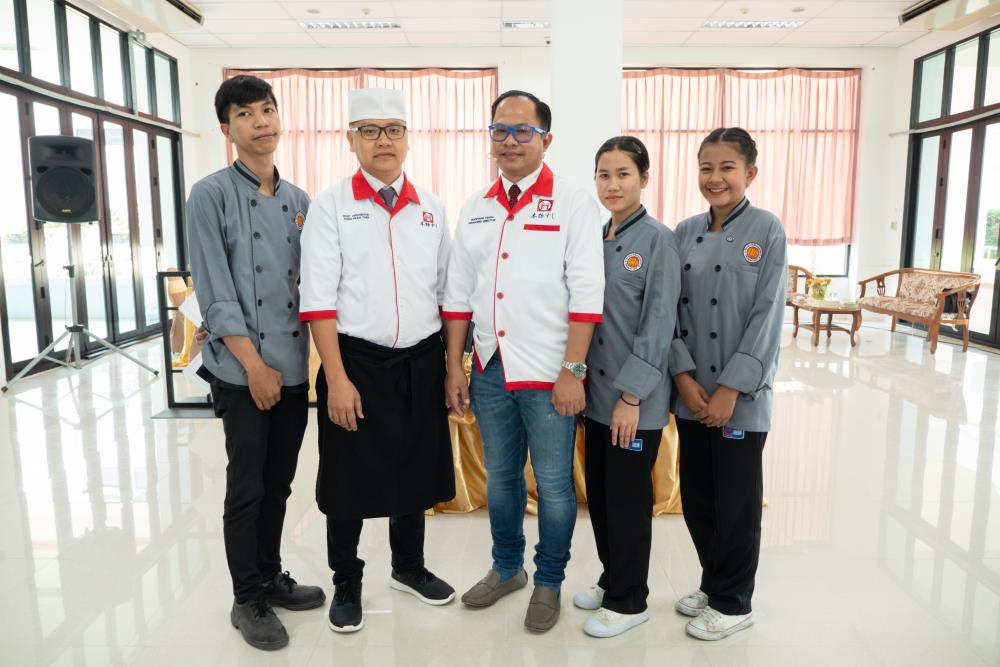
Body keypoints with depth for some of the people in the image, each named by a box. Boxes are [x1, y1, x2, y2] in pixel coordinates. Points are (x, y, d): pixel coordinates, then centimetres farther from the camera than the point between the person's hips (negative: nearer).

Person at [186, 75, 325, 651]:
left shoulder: (299, 201, 10)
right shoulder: (211, 196, -5)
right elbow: (215, 293, -10)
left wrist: (310, 359, 3)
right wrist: (255, 365, -13)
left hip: (293, 369, 5)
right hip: (242, 370, -5)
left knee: (279, 484, 15)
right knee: (247, 489, 5)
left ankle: (271, 577, 32)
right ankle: (248, 599, 22)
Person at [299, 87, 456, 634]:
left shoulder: (431, 208, 8)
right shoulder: (330, 205, -3)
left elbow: (447, 291, 10)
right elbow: (319, 299, -9)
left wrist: (453, 365, 6)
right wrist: (338, 379, -15)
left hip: (422, 362, 4)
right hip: (356, 361, -3)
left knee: (416, 469, 16)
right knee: (350, 478, 9)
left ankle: (409, 565, 40)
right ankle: (346, 584, 32)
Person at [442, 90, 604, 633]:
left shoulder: (573, 203, -5)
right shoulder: (476, 208, 10)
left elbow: (586, 294, -11)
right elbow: (458, 293, 10)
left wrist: (572, 372, -15)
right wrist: (454, 367, 7)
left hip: (547, 374, -5)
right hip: (490, 369, 5)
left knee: (553, 485, 7)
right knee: (499, 478, 18)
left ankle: (548, 583, 28)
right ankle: (506, 568, 38)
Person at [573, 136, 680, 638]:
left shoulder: (657, 239, -10)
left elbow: (659, 322, -15)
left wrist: (631, 395, -17)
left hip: (635, 399, -6)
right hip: (596, 391, 6)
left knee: (628, 500, 6)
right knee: (599, 494, 16)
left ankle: (629, 601, 24)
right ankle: (611, 581, 36)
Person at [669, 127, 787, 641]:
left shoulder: (767, 231, -6)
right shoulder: (684, 233, 5)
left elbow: (767, 318, -11)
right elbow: (672, 310, 3)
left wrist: (730, 389, -15)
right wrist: (684, 376, -8)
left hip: (742, 396, -4)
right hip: (691, 393, 4)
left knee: (736, 502, 8)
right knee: (696, 497, 14)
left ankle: (733, 602, 27)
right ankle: (712, 584, 36)